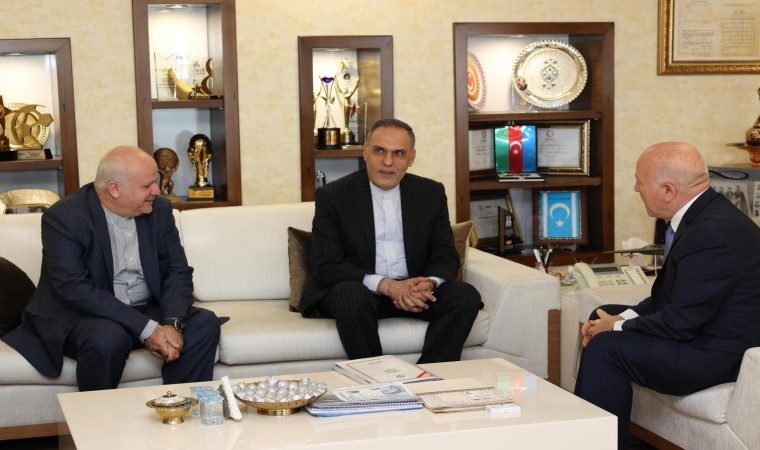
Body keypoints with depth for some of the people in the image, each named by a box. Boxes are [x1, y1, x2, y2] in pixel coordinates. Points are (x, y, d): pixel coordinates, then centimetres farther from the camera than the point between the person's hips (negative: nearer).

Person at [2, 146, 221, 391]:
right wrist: (146, 329, -29)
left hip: (148, 311, 5)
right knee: (108, 338, -36)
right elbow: (76, 289, -25)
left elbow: (178, 271, 0)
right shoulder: (64, 218, -16)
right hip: (79, 316, -5)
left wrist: (173, 323, -21)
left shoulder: (159, 210, 1)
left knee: (204, 323, -17)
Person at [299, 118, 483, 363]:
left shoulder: (432, 193, 7)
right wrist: (386, 286, -26)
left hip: (413, 289, 3)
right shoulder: (332, 196, -4)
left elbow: (446, 256, 5)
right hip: (359, 289, -3)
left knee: (465, 295, -22)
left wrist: (429, 283, -20)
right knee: (351, 296, -36)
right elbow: (326, 266, -12)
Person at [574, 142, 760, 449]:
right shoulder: (703, 215, 5)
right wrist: (620, 320, -2)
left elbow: (680, 323, -25)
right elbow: (669, 294, 12)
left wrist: (616, 328, -11)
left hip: (720, 354, -11)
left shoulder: (713, 233, -27)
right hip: (702, 330, 11)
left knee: (606, 347, -17)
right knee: (604, 315, 15)